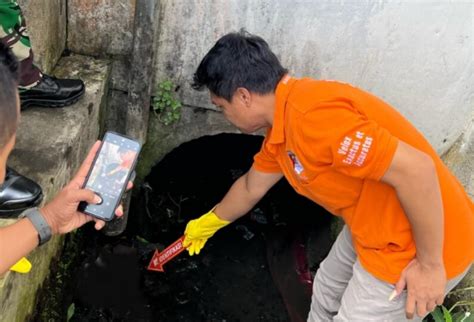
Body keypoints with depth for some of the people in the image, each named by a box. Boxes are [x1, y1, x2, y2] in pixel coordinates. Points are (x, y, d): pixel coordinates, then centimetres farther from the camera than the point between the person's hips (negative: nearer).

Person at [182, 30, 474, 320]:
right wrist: (207, 225, 36)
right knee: (327, 292, 27)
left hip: (412, 248, -9)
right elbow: (250, 188, 21)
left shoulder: (309, 116, -29)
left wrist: (430, 264, -20)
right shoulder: (282, 126, 3)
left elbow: (417, 169, -31)